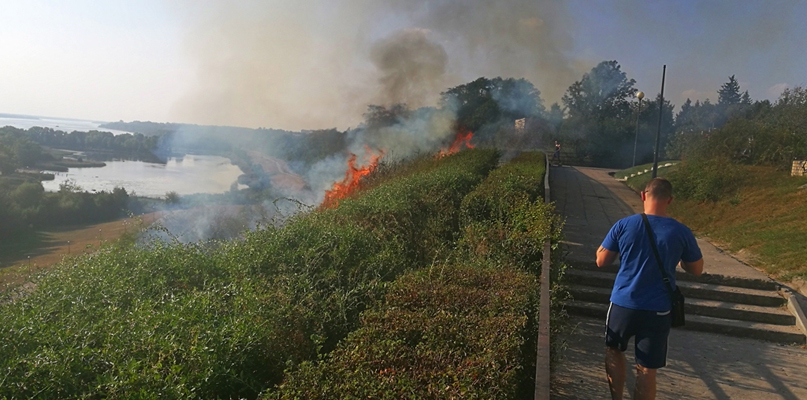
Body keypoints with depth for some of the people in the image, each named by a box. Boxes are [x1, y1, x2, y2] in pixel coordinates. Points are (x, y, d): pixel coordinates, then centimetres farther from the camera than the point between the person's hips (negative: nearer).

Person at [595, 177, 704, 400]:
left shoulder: (623, 225, -9)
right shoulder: (681, 232, -7)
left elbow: (601, 261, 0)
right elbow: (697, 270, 7)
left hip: (623, 304, 0)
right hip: (658, 311, 0)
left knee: (614, 351, 25)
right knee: (647, 370, 10)